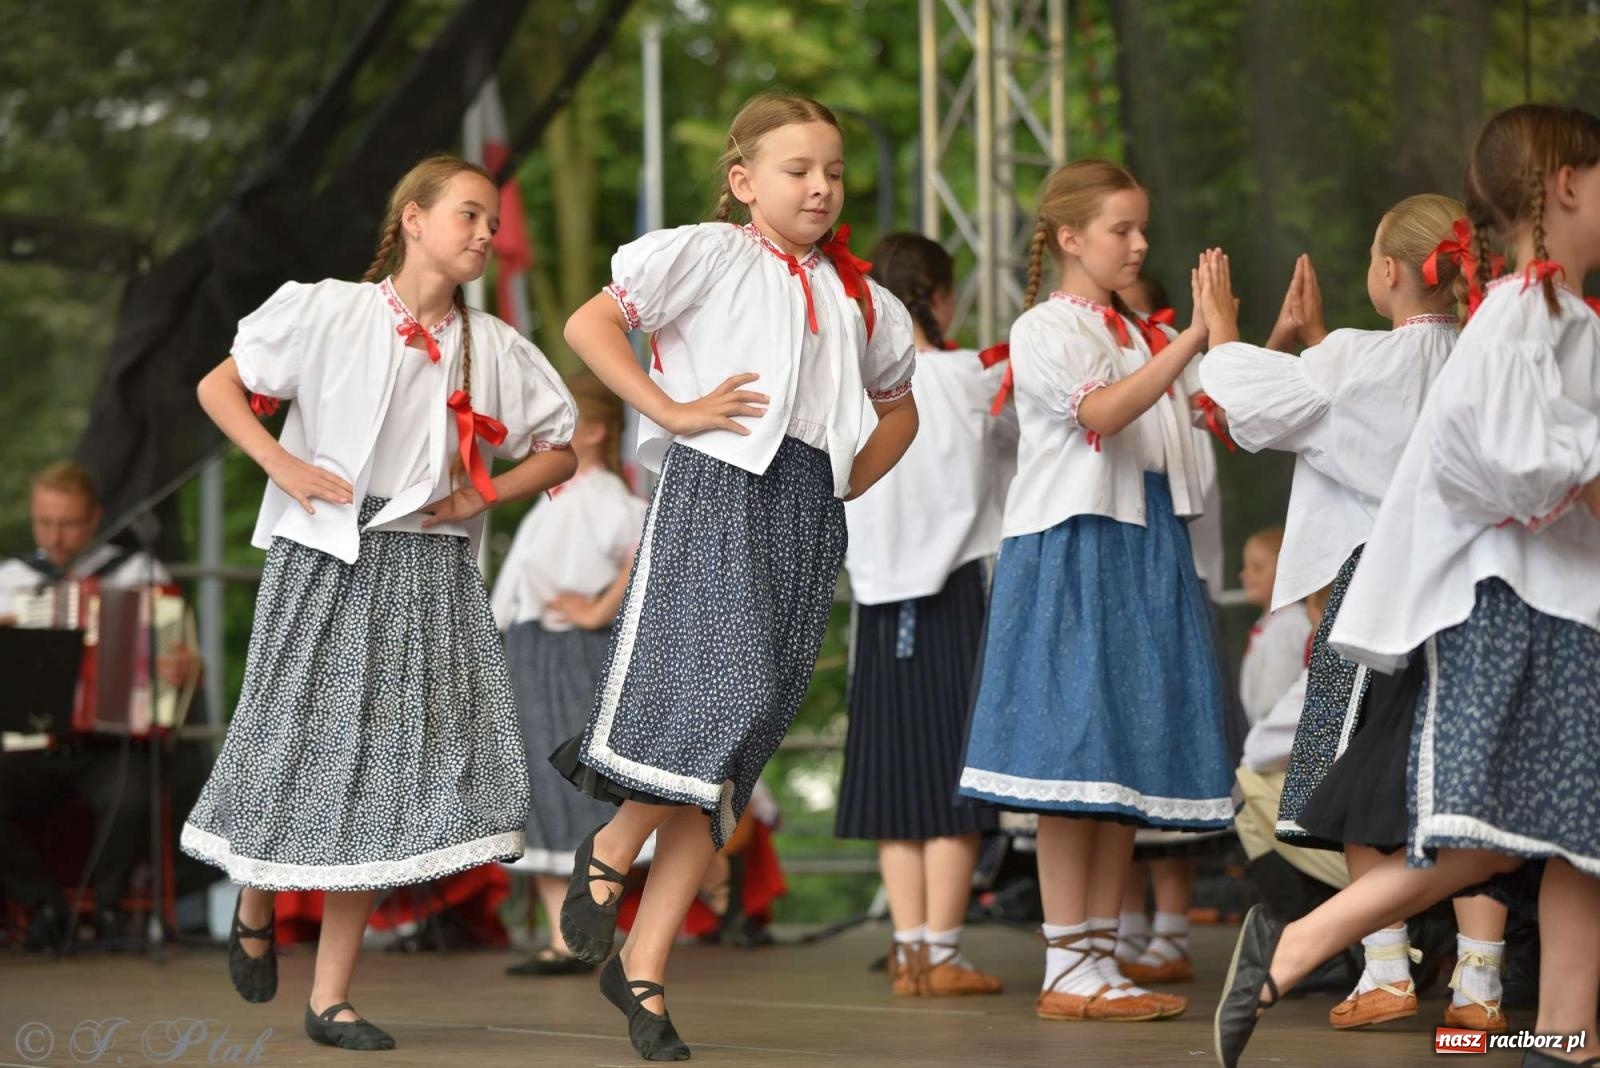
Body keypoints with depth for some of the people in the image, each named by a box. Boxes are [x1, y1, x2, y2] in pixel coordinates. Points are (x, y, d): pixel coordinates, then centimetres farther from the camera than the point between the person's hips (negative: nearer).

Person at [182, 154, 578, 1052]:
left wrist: (481, 496, -1)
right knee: (297, 745, 0)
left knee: (384, 768, -1)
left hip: (429, 571, 3)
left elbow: (561, 454, 14)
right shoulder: (331, 312, -1)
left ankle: (331, 997, 5)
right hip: (326, 563, -2)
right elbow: (218, 387, 4)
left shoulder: (493, 348, 7)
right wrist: (283, 464, -9)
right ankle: (256, 908, 33)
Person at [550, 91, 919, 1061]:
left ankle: (645, 969, 3)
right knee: (726, 687, -26)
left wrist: (851, 486, 17)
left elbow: (900, 408, 33)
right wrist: (671, 409, -11)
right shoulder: (709, 254, 4)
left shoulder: (858, 297, 20)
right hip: (717, 484, -5)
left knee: (728, 755, 1)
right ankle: (611, 849, 0)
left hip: (809, 516, 5)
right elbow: (589, 326, -5)